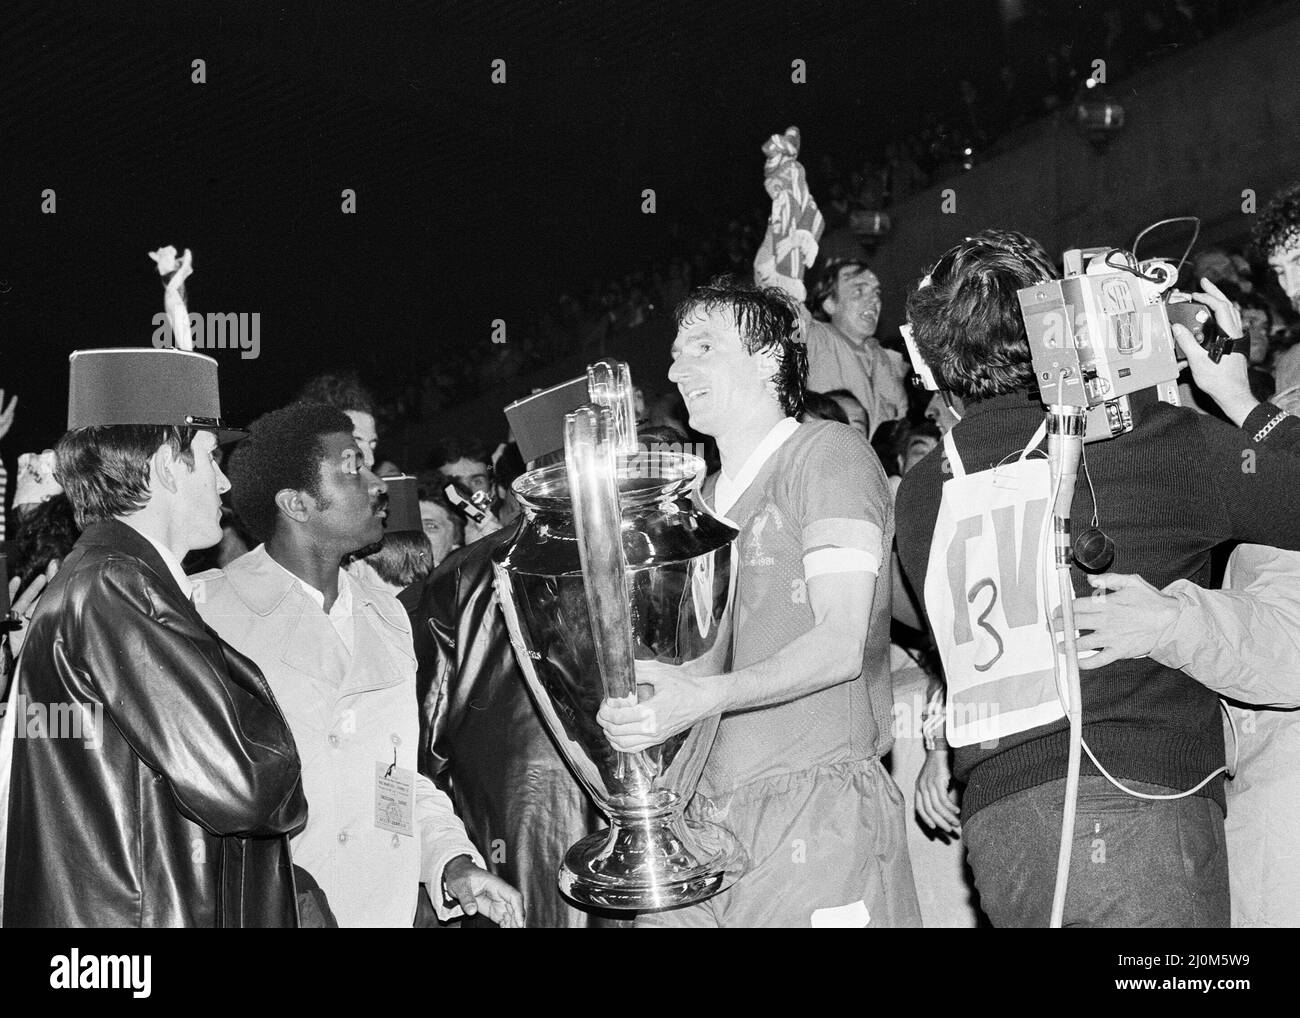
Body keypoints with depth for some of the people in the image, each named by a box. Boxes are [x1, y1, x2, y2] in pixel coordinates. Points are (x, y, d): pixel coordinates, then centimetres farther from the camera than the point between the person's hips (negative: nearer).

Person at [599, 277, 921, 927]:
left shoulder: (827, 453, -2)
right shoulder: (702, 500, 23)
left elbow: (842, 644, -13)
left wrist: (705, 696, -26)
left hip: (817, 807, -6)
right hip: (707, 815, 6)